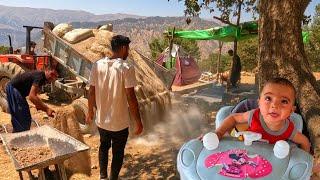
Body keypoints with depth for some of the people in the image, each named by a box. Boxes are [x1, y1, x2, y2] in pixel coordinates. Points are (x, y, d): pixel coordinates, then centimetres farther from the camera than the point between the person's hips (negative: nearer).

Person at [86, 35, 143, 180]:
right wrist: (138, 121, -10)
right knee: (118, 153, 17)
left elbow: (91, 92, 1)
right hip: (120, 122, -5)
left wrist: (90, 111, 16)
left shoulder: (97, 65, -4)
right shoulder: (126, 68, -18)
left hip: (101, 119, 5)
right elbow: (131, 97, -19)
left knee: (104, 146, 28)